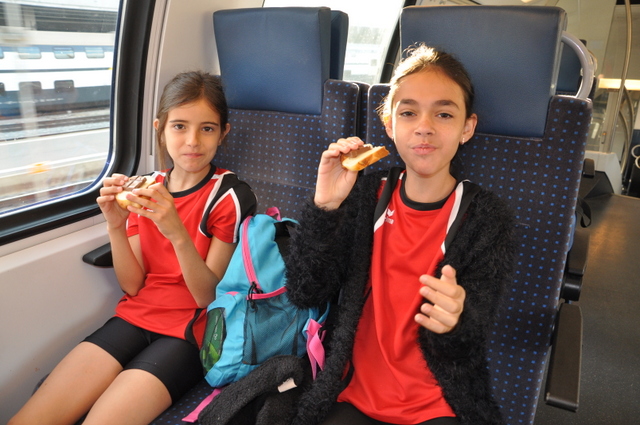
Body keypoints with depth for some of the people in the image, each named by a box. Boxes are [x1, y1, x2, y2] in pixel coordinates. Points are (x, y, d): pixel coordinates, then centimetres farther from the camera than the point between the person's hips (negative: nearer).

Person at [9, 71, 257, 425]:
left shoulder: (230, 196, -10)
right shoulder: (147, 188, 6)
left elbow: (208, 295, -12)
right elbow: (133, 284, 3)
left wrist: (177, 232, -28)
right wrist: (116, 226, -13)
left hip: (189, 331, -4)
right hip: (136, 315, 5)